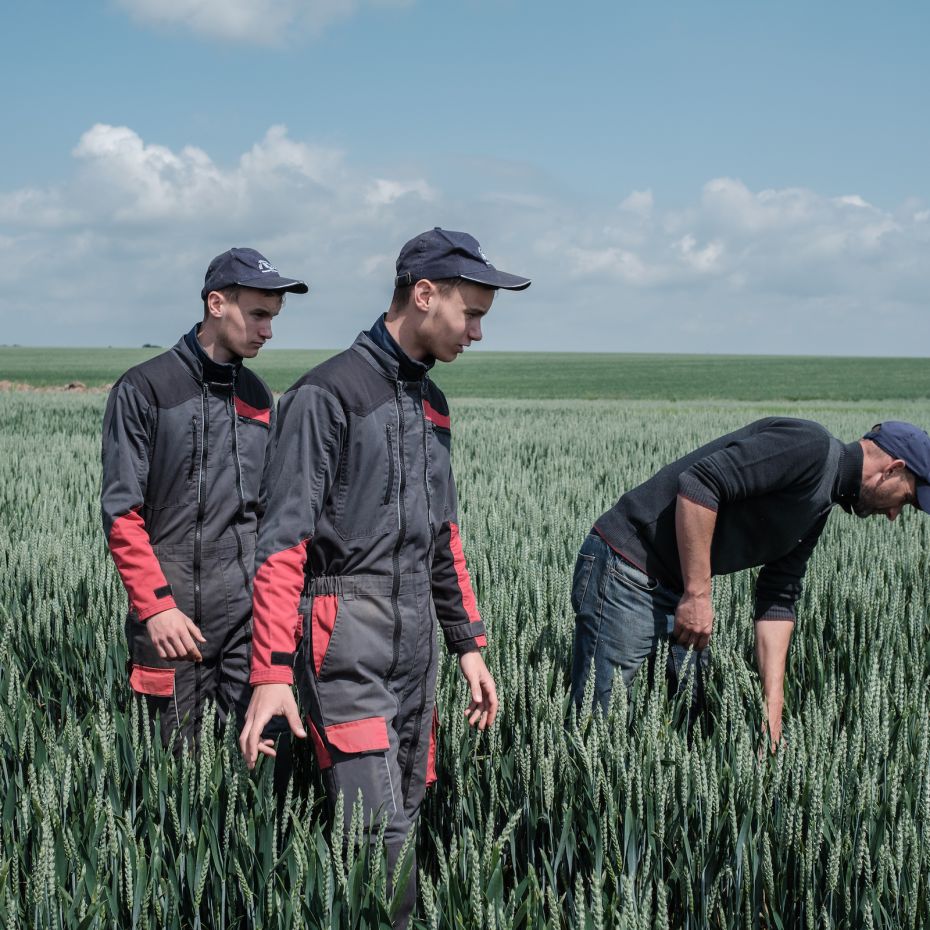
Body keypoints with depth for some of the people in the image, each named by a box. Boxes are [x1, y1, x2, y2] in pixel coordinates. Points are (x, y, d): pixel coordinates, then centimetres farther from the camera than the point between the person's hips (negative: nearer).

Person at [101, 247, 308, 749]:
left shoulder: (258, 396, 13)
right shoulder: (145, 389, -3)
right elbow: (122, 513, -6)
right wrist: (156, 606, -14)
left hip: (250, 613, 4)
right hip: (176, 617, -4)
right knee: (179, 754, 3)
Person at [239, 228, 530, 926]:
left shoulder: (432, 404, 16)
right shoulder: (328, 395, -9)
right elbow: (283, 542, -14)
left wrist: (468, 645, 21)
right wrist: (271, 672, -21)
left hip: (416, 643, 8)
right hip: (347, 642, -8)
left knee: (406, 820, 9)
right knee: (380, 840, -13)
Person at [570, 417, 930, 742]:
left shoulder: (817, 511, 16)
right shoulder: (810, 446, -15)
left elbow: (778, 602, 15)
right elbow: (699, 483, -25)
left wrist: (773, 707, 6)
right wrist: (698, 594, -21)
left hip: (678, 592, 10)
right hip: (626, 571, -10)